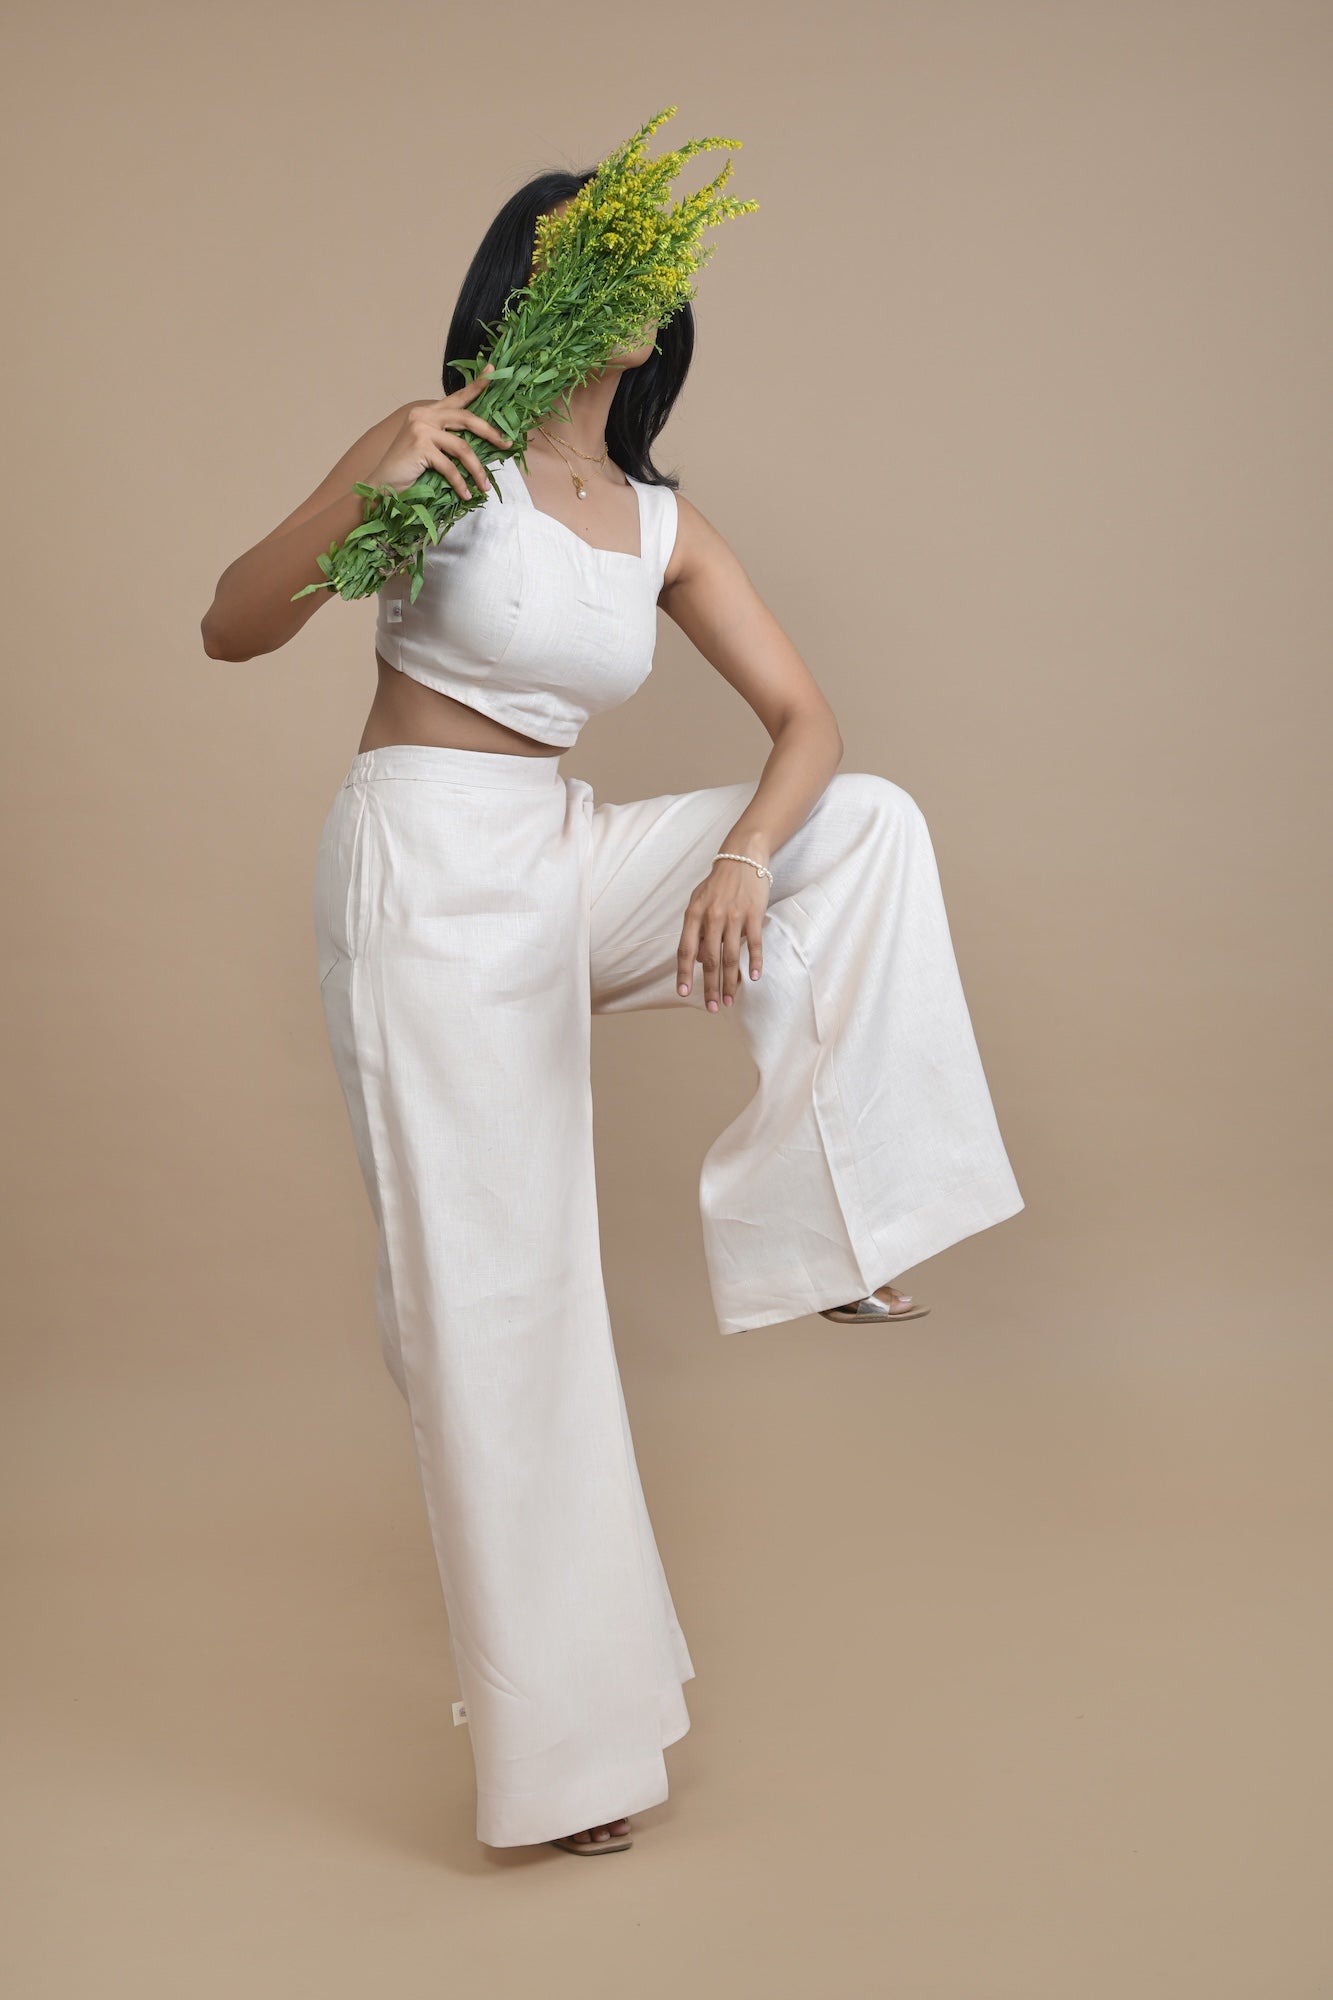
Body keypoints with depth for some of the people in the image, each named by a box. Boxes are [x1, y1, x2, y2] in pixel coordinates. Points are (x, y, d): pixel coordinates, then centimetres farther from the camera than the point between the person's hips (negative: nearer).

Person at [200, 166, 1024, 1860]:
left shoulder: (664, 527, 8)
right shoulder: (443, 452, -5)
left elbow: (806, 719, 5)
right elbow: (230, 631, -8)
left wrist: (744, 853, -16)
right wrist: (363, 493, -25)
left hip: (570, 863, 6)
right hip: (425, 873, -5)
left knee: (869, 820, -6)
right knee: (485, 1293, -3)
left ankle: (815, 1212, -3)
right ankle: (561, 1737, 9)